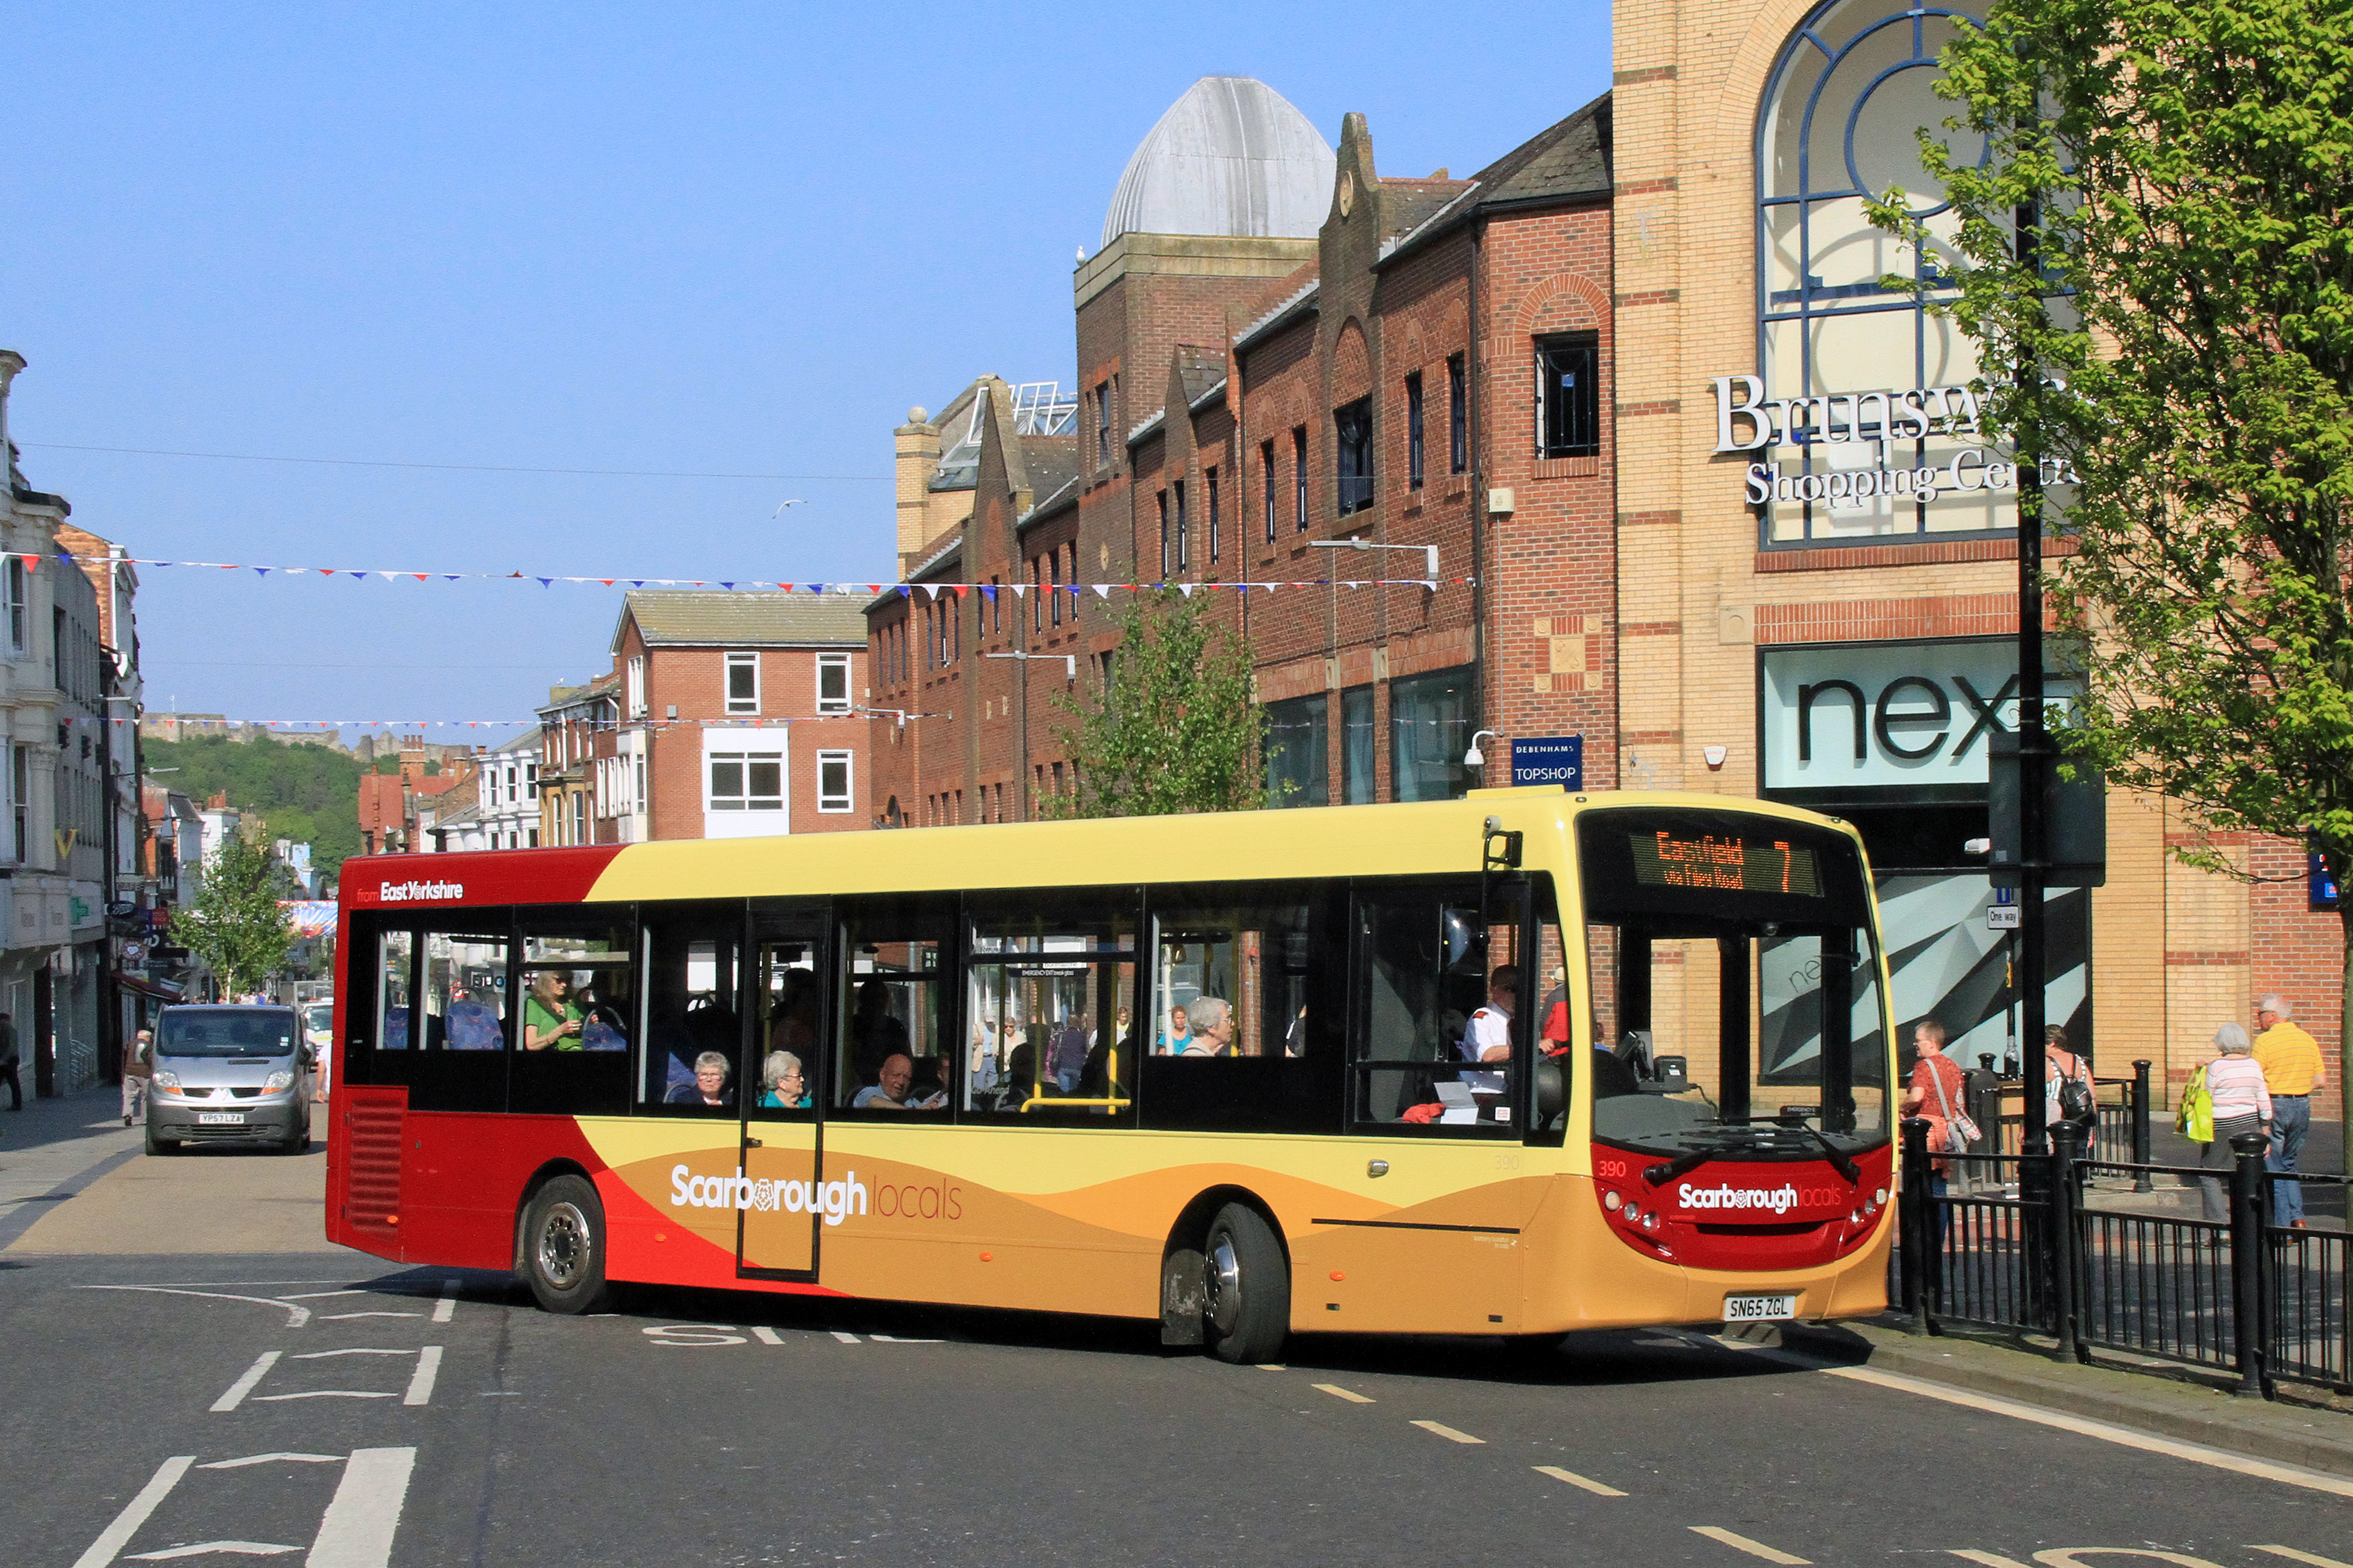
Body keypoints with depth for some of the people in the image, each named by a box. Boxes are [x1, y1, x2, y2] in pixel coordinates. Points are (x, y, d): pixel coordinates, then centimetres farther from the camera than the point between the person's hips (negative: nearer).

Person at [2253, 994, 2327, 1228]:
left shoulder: (2265, 1041, -11)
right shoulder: (2308, 1040, 7)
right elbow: (2321, 1081, 8)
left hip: (2274, 1105, -6)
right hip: (2302, 1106, 6)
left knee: (2273, 1169, 2)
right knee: (2289, 1165, 20)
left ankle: (2283, 1228, 0)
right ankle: (2298, 1218, 9)